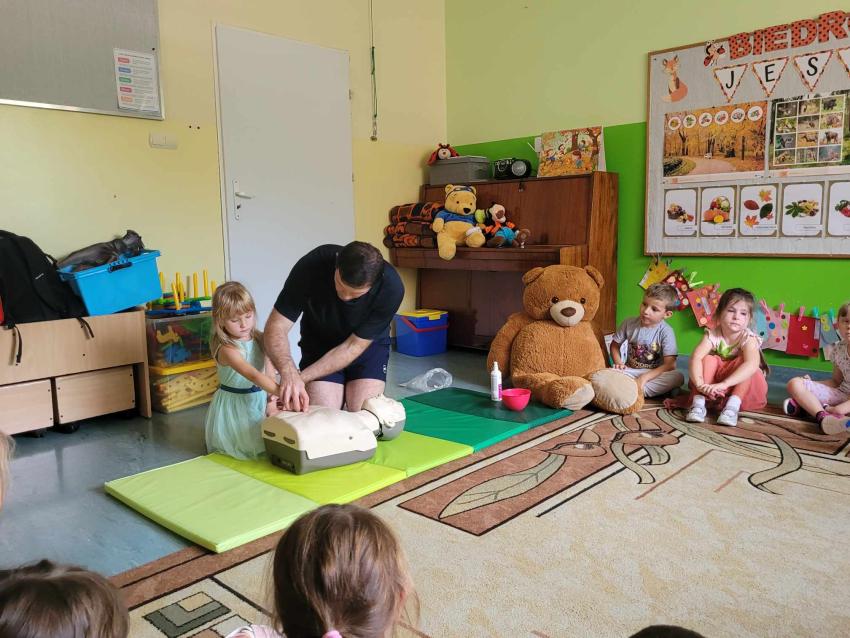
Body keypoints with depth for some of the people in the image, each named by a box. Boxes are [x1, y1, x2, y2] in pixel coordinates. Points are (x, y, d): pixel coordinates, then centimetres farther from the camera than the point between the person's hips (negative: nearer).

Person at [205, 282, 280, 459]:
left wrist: (272, 398, -15)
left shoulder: (259, 338, -1)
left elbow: (269, 369, 1)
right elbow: (254, 376, -36)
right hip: (234, 408, -6)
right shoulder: (227, 349, -24)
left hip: (259, 400, 7)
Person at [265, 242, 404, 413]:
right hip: (319, 344, 0)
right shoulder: (312, 265, -31)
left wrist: (302, 377, -31)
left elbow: (354, 346, -23)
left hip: (368, 345, 0)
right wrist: (289, 373, -46)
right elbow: (276, 327, -27)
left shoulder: (391, 288, -31)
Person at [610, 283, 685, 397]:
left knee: (678, 377, -32)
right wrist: (618, 362, -8)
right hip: (630, 371, 1)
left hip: (655, 374, -1)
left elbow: (670, 365, -17)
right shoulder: (629, 324, -4)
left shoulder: (666, 332, -11)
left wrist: (644, 378, -26)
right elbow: (615, 345, 11)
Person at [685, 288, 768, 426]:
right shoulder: (712, 335, -15)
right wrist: (700, 384, -48)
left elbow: (752, 364, -40)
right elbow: (696, 358, -29)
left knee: (743, 361, -27)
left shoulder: (748, 338, -20)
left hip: (741, 388, -1)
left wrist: (724, 384, -51)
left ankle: (732, 406, -35)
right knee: (709, 360, -24)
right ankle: (698, 403, -32)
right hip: (714, 389, 1)